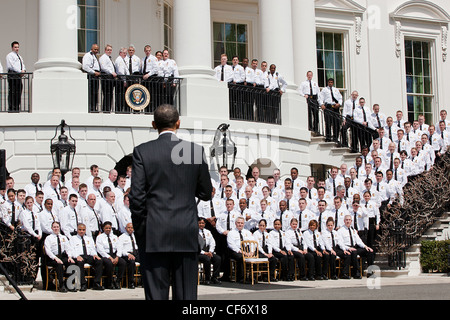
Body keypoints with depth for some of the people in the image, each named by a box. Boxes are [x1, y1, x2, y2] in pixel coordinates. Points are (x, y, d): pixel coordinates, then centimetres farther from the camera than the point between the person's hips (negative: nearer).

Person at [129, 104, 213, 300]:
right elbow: (206, 194, 7)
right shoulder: (196, 151, 1)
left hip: (154, 234, -1)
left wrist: (139, 231, 4)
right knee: (186, 293, 6)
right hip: (186, 235, 1)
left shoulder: (142, 152, -3)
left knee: (156, 293, 2)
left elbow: (137, 196, -5)